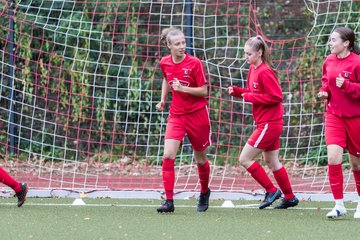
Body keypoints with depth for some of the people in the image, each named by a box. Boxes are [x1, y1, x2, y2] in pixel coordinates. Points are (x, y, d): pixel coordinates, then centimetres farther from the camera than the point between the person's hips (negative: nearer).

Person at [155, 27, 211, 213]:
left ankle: (204, 192, 38)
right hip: (176, 115, 3)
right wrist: (163, 100, 14)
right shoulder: (165, 63, 0)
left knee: (200, 159, 11)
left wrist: (183, 88, -24)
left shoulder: (194, 63, -13)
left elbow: (203, 91, -12)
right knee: (168, 156, -15)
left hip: (197, 114, -3)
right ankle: (169, 201, -15)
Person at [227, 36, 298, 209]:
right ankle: (289, 197, 25)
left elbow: (276, 96, -22)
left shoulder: (264, 72, -19)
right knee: (272, 162, 16)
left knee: (244, 159, -7)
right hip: (268, 123, 10)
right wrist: (236, 91, 1)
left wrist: (250, 97, -18)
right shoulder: (253, 69, 10)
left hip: (269, 124, -10)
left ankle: (271, 190, 2)